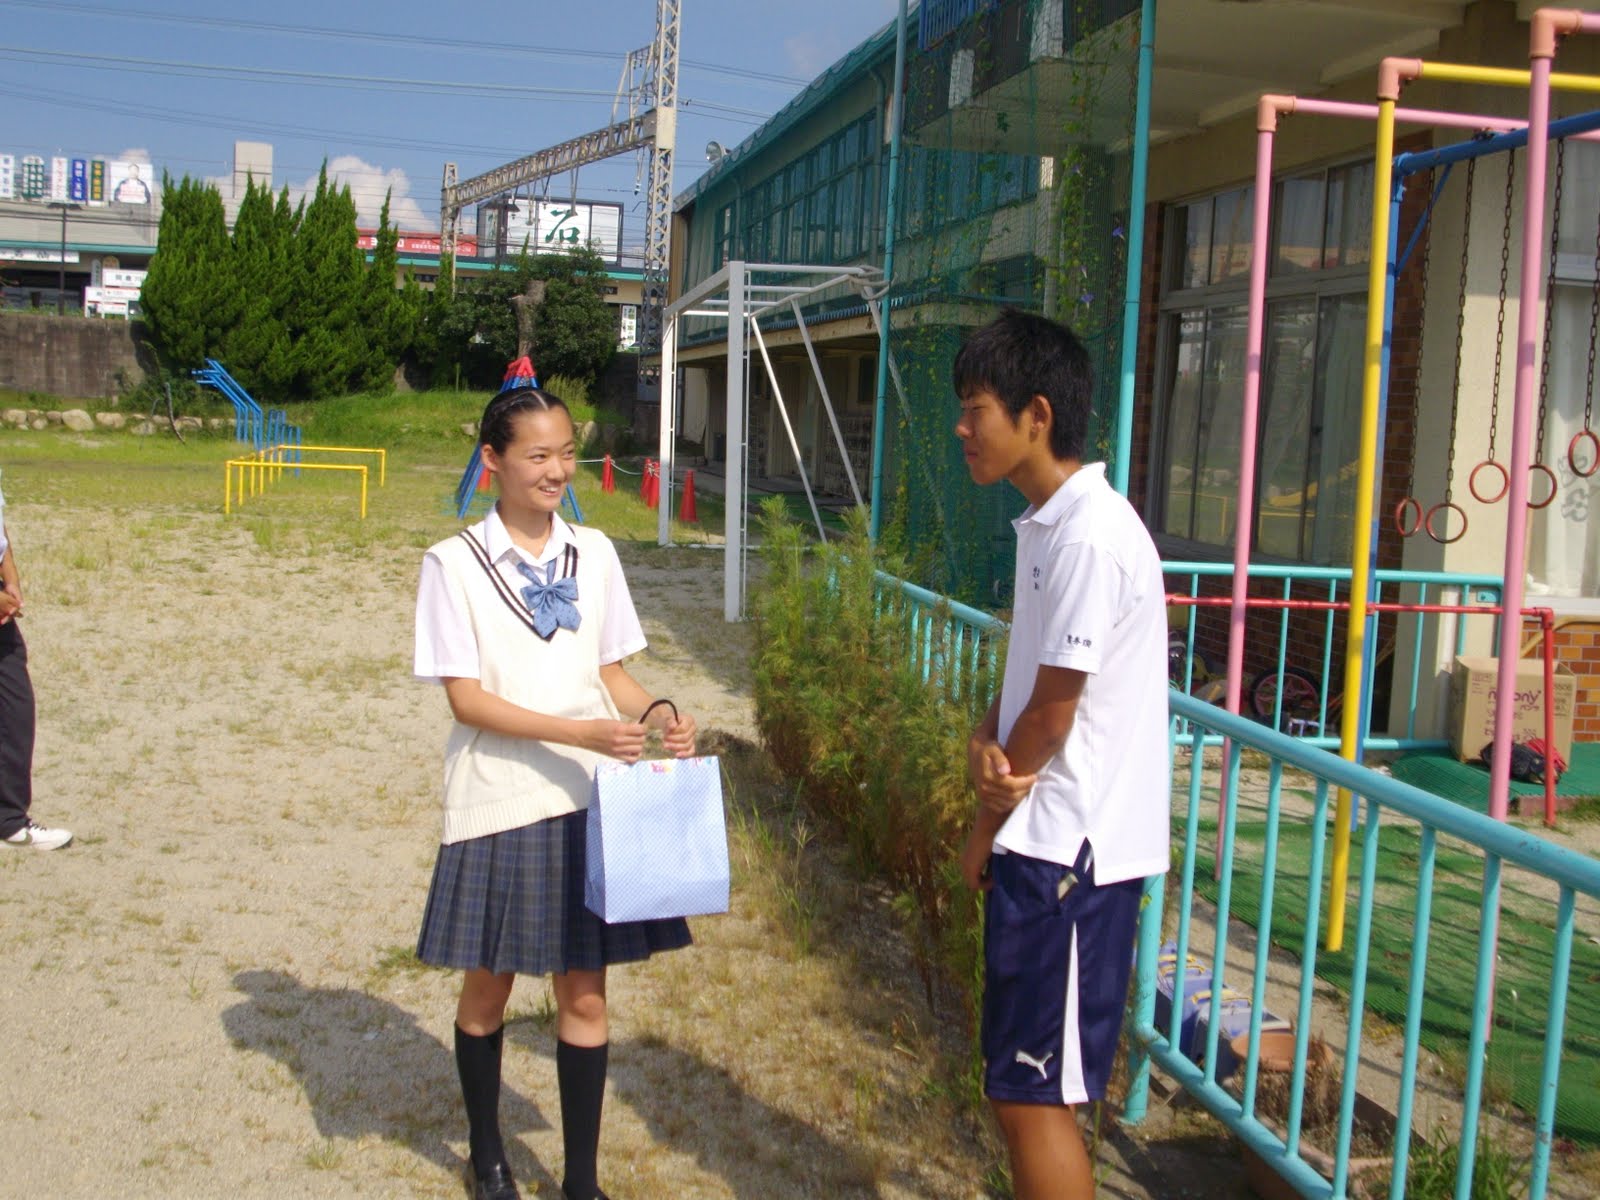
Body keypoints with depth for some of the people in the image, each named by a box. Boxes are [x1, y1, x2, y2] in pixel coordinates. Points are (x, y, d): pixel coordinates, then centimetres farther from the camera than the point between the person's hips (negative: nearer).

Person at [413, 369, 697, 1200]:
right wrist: (578, 733, -23)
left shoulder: (593, 554, 4)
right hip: (499, 804, -2)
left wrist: (656, 714, -10)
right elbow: (466, 698, -12)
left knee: (584, 989, 7)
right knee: (489, 984, 13)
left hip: (589, 801, 3)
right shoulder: (455, 564, -7)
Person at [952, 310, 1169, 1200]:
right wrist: (986, 742, -8)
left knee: (1034, 1091, 0)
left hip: (1066, 847, -9)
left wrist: (987, 824, -3)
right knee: (1033, 1083, 19)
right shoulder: (1050, 524, 10)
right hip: (1053, 837, 9)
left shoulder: (1090, 537, -20)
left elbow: (1055, 709, -17)